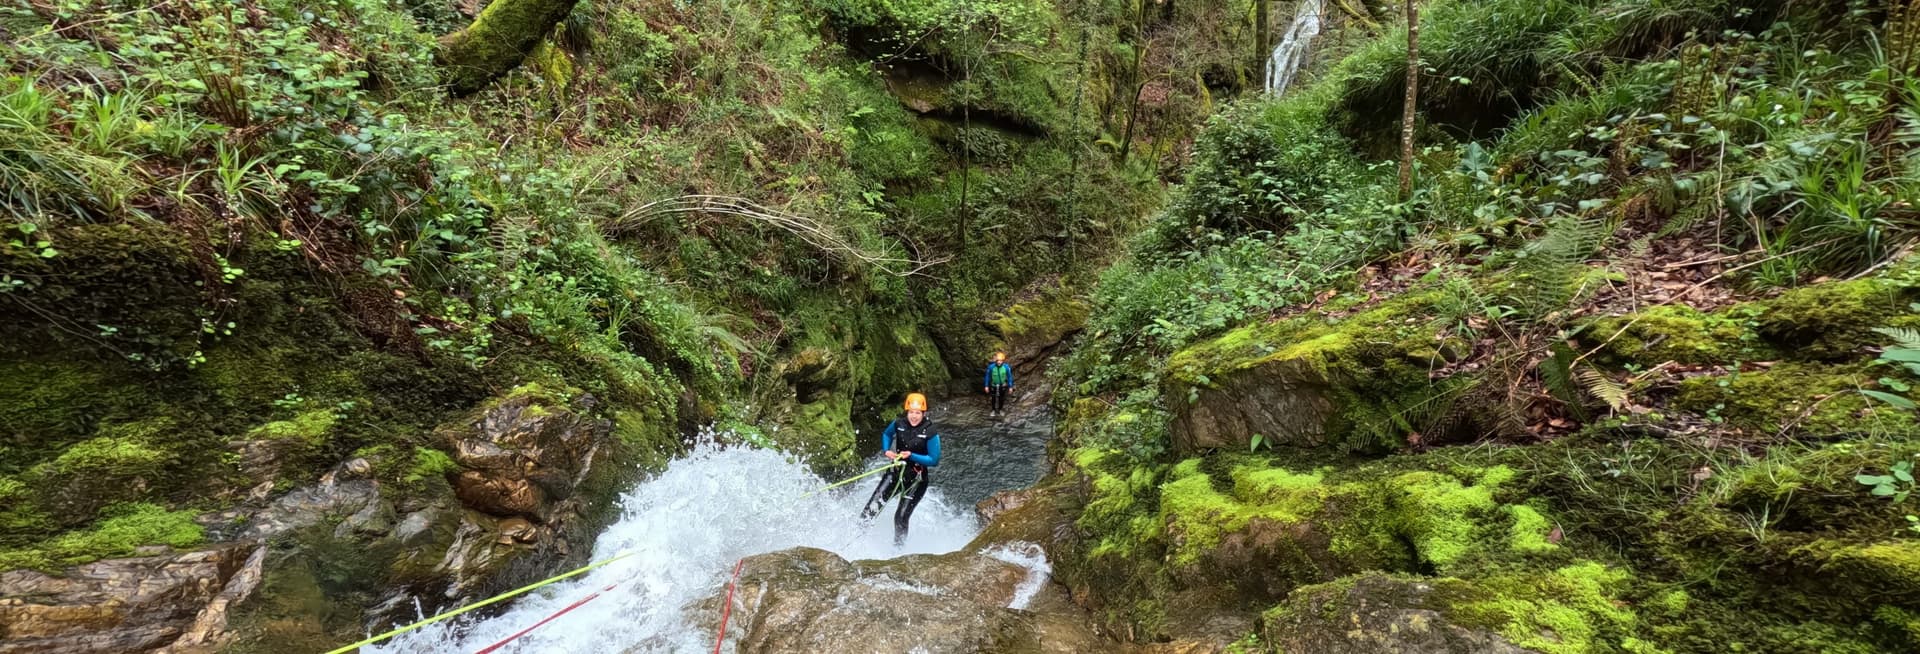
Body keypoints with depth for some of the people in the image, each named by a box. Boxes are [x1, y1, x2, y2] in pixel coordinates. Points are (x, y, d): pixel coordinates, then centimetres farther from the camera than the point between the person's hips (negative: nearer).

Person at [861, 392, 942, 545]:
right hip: (896, 472, 3)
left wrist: (911, 456, -24)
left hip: (916, 479, -3)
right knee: (873, 505, -11)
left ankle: (898, 546, 22)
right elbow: (886, 434, 15)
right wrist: (887, 450, -3)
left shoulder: (930, 433, -18)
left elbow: (934, 460, -15)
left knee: (901, 518, 0)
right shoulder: (899, 423, -6)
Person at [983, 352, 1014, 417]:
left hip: (1003, 385, 0)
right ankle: (994, 410, 30)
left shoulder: (1006, 367, -24)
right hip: (994, 385, 0)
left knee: (1002, 398, 12)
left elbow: (1009, 377, -10)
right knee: (994, 398, 8)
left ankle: (1001, 409, 36)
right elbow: (987, 376, -10)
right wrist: (986, 386, -5)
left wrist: (1010, 387, -4)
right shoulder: (991, 367, -25)